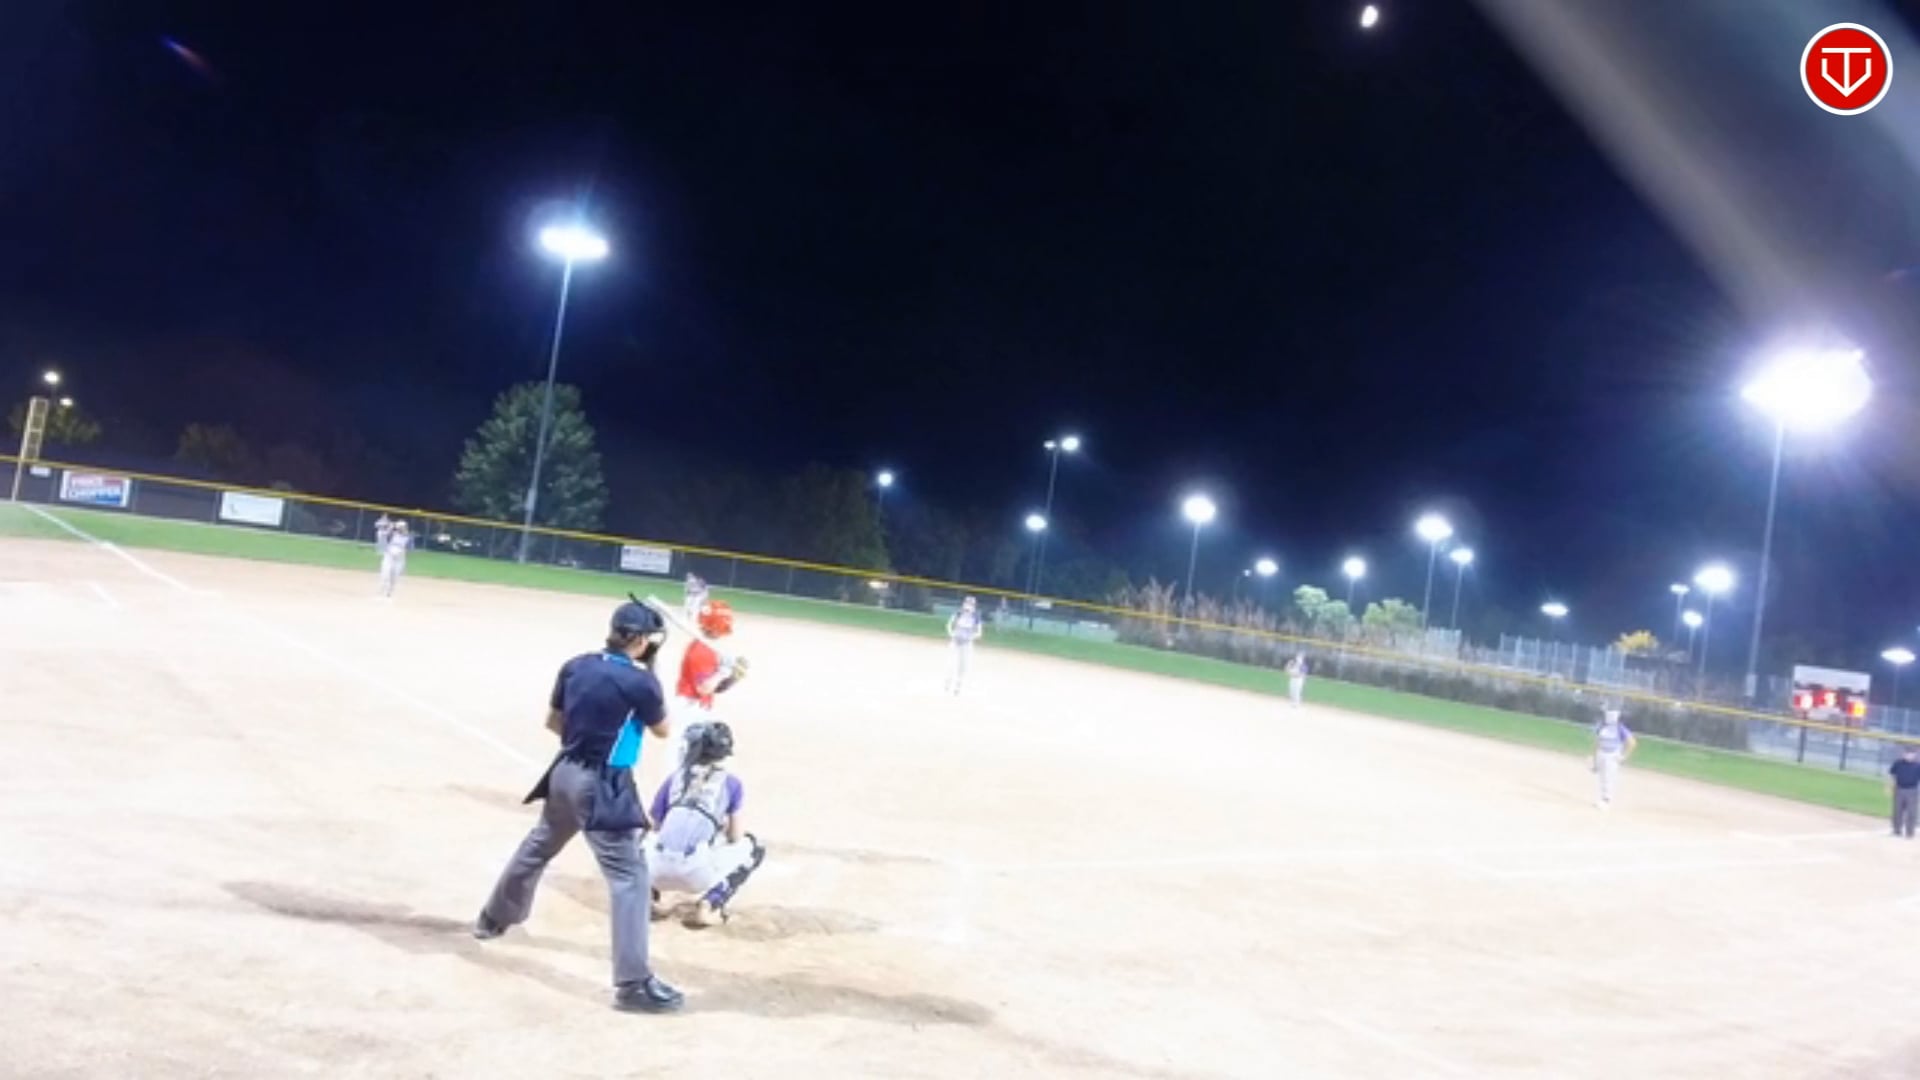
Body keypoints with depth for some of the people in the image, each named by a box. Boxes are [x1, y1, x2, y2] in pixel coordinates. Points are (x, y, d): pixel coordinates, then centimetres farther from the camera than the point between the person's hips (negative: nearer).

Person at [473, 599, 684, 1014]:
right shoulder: (639, 682, -17)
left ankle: (493, 918, 53)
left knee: (536, 848, 30)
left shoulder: (576, 666, 1)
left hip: (565, 772, 8)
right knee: (629, 875, -8)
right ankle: (633, 982, -14)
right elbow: (662, 730, 0)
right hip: (602, 786, -8)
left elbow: (552, 721, 12)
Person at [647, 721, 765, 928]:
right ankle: (708, 906, 3)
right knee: (753, 847, 23)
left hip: (659, 871, 4)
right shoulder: (731, 783, 13)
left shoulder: (674, 778, 19)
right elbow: (736, 839, 15)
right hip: (696, 873, -4)